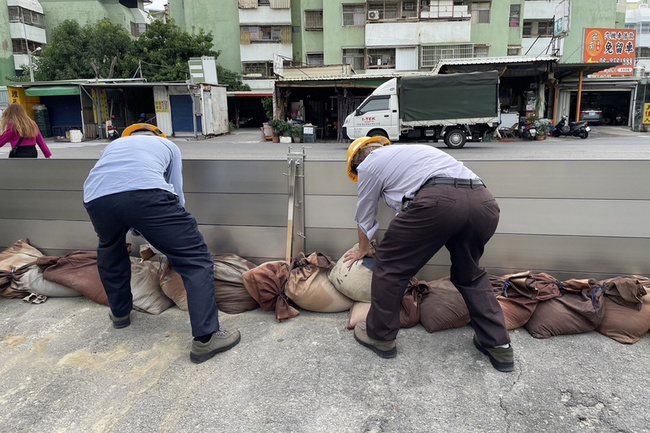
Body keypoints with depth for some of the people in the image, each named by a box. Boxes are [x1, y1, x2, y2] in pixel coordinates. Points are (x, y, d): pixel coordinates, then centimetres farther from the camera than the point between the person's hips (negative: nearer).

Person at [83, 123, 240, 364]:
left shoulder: (114, 144, 43)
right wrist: (171, 235, 45)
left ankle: (120, 313, 49)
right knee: (196, 258, 7)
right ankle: (205, 338, 3)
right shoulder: (167, 145, 35)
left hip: (96, 197, 4)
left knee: (110, 250, 36)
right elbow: (176, 195, 29)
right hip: (145, 192, -4)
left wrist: (137, 230, 57)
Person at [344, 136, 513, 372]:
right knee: (470, 273, 29)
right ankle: (498, 345, 30)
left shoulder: (368, 164, 20)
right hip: (484, 201, 8)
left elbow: (364, 218, 30)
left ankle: (380, 336, 26)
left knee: (389, 265, 13)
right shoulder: (409, 152, 41)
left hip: (439, 202, -7)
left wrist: (363, 250, 48)